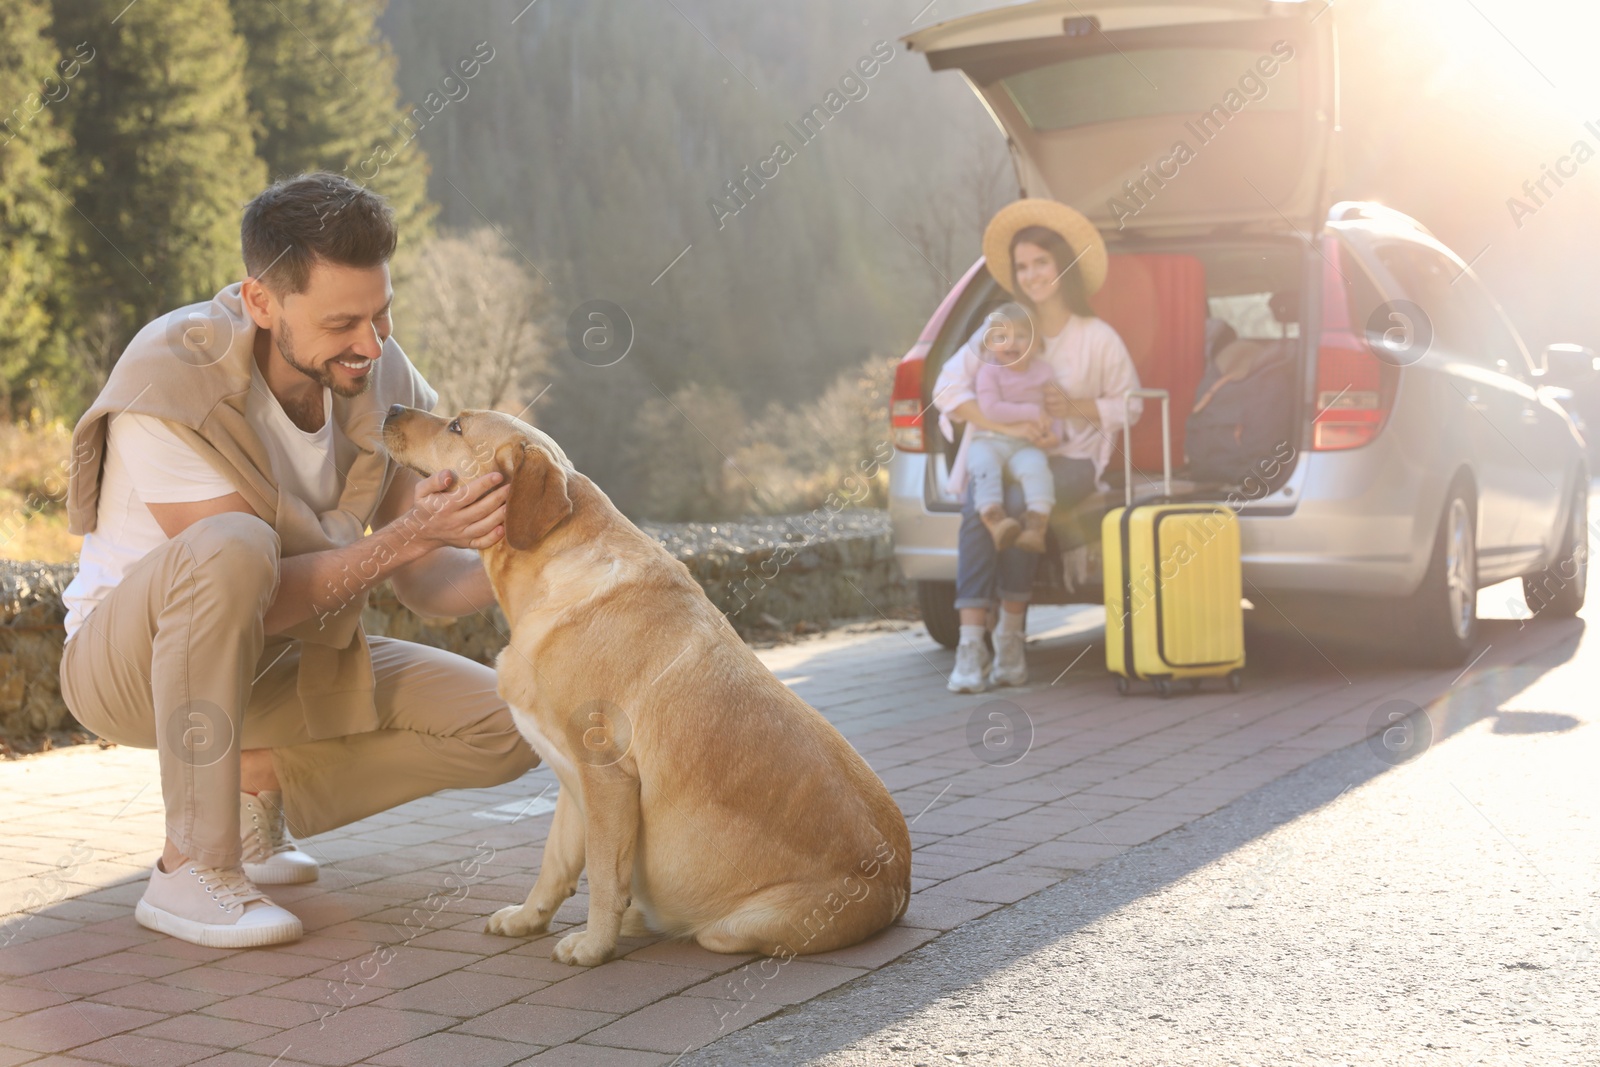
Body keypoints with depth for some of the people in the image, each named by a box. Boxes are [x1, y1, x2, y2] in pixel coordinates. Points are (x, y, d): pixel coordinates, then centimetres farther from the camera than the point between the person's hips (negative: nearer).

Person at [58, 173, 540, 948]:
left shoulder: (382, 376, -11)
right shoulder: (169, 379, -27)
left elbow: (426, 584, -9)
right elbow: (265, 598, -30)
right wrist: (407, 534, -39)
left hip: (277, 661, 6)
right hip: (129, 654, -6)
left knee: (506, 728, -9)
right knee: (233, 548, -40)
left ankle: (257, 781, 9)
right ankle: (192, 867, -27)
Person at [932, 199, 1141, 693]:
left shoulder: (1098, 337, 4)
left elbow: (1130, 405, 8)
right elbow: (948, 387, -5)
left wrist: (1075, 406, -10)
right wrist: (1004, 425, -20)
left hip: (1070, 459, -1)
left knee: (1019, 502, -35)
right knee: (977, 509, -32)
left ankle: (1012, 635, -23)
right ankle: (971, 644, -37)